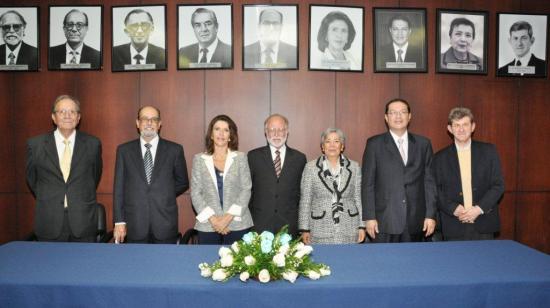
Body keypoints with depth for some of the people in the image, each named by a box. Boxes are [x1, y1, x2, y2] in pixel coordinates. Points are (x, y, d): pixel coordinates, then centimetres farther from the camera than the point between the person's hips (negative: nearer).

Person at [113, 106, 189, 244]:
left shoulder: (175, 150, 2)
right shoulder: (124, 150, 5)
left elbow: (182, 182, 12)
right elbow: (119, 187, 4)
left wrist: (165, 196, 1)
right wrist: (119, 221, 0)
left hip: (165, 226, 0)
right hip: (135, 226, 1)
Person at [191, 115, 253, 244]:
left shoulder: (240, 157, 4)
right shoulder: (199, 159, 6)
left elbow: (246, 190, -1)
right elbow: (195, 193, 3)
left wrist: (228, 217, -10)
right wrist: (212, 219, -9)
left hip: (237, 224, 0)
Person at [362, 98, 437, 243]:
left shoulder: (423, 144, 9)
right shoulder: (374, 144, 1)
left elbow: (429, 181, 8)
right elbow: (367, 183, -1)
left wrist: (430, 215, 3)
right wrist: (369, 217, -6)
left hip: (415, 221, 2)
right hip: (385, 221, -2)